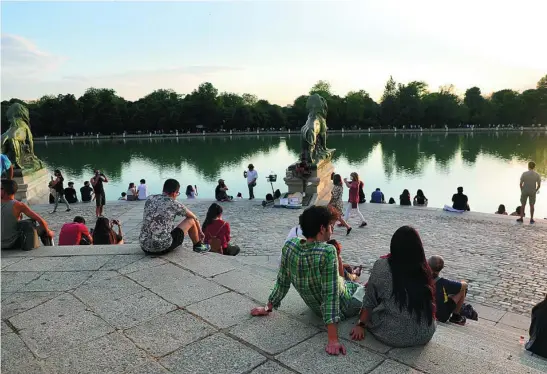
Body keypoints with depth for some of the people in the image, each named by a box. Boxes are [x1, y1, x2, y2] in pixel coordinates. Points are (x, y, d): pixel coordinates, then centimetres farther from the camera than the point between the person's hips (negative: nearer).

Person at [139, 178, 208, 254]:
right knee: (190, 220, 10)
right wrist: (200, 232, 31)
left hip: (144, 246, 6)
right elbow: (194, 218, 12)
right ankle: (198, 245, 32)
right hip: (163, 248, -6)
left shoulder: (149, 199, 7)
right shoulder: (174, 204, -5)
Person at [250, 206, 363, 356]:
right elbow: (331, 295, -37)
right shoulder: (328, 252, -37)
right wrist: (333, 339, -35)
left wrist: (268, 307, 3)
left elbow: (282, 282, -10)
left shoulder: (289, 246, -21)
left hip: (315, 306, 5)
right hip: (342, 308, -5)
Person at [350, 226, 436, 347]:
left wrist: (361, 324, 10)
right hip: (425, 336, 3)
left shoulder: (381, 266, -13)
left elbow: (369, 302, -4)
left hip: (392, 336, -3)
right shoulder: (423, 269, -6)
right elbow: (429, 304, 8)